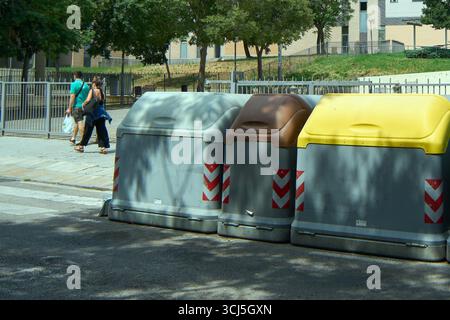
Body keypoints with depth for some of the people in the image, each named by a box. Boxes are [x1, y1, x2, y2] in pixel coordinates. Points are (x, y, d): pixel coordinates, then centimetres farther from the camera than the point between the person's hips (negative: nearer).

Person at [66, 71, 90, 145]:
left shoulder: (74, 84, -7)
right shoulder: (86, 85, 11)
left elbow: (72, 96, -13)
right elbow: (88, 97, 14)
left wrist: (69, 108, -12)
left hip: (76, 106, -6)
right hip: (84, 106, 6)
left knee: (79, 122, -7)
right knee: (77, 122, 18)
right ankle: (73, 138, 28)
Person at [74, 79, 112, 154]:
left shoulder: (92, 90, -5)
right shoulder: (101, 92, 9)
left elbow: (88, 100, -15)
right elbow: (102, 102, 9)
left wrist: (84, 105, 2)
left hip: (92, 113, -4)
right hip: (101, 114, 4)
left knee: (88, 130, 3)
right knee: (101, 131, 5)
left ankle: (81, 146, 11)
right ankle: (104, 147, 0)